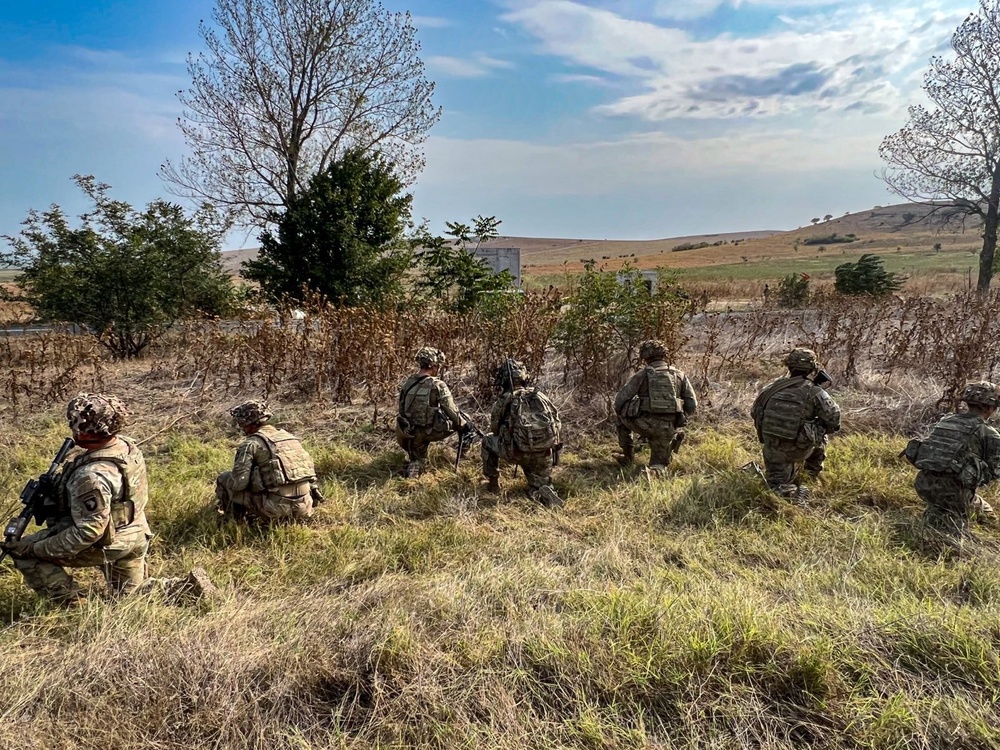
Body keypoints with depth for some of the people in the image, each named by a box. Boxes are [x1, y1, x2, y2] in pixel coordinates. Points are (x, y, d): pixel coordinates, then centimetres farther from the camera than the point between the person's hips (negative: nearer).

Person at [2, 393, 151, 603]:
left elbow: (89, 532, -30)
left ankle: (74, 603, 7)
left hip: (104, 544, -9)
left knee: (21, 551, 7)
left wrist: (36, 549, -21)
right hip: (133, 536, 9)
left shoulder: (93, 476, -35)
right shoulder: (127, 445, -8)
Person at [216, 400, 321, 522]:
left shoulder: (251, 443, -4)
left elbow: (238, 482, -10)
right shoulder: (290, 436, 15)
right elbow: (310, 468, 19)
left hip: (276, 508, -6)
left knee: (224, 479, 12)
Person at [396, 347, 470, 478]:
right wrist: (464, 425, 4)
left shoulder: (407, 383, -3)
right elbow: (452, 412, -14)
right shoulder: (438, 385, -20)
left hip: (410, 433, 5)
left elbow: (402, 410, 8)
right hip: (431, 432, -5)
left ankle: (413, 466, 11)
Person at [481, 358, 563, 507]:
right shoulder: (540, 396, 13)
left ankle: (493, 483, 27)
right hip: (545, 455, 3)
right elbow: (557, 421, 13)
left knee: (488, 440, 24)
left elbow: (495, 431, 17)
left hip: (519, 453, -3)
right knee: (538, 487, 25)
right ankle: (547, 494, -9)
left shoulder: (503, 401, 4)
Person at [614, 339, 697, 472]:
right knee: (659, 461, 29)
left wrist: (624, 419, 22)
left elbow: (620, 401, 2)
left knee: (620, 417, 29)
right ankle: (658, 466, -6)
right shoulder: (679, 375, 13)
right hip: (668, 429, 2)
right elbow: (692, 405, 11)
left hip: (644, 425, -2)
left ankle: (627, 456, 26)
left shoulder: (641, 375, 4)